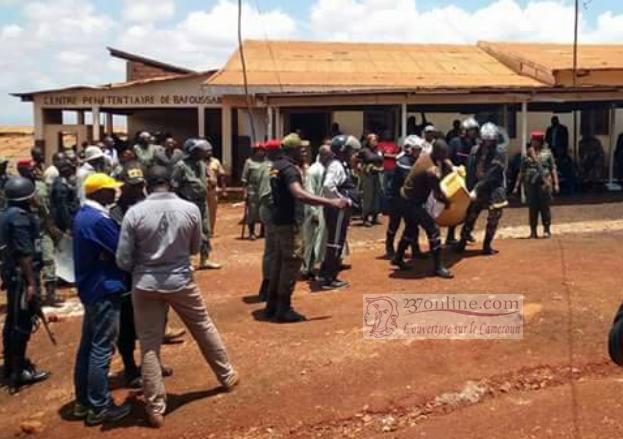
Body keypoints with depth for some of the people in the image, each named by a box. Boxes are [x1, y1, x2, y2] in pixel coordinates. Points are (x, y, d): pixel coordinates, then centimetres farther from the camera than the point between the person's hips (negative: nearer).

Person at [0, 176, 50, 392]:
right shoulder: (20, 217, -18)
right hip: (21, 276, -10)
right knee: (22, 323, -4)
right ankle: (18, 372, 1)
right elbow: (24, 253, -23)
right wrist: (31, 282, -24)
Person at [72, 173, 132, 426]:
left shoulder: (83, 216, 11)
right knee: (102, 349, -3)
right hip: (104, 290, -10)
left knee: (88, 345, 15)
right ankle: (99, 407, 5)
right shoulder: (99, 220, -21)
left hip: (90, 288, 10)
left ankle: (83, 401, 25)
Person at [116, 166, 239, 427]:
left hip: (145, 285, -1)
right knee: (204, 328, 21)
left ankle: (155, 408, 14)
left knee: (149, 346, 8)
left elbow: (123, 261, -8)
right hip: (181, 281, 1)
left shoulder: (134, 213, -11)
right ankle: (227, 375, 39)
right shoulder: (190, 209, -7)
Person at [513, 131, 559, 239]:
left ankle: (547, 229, 11)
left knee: (545, 207, 0)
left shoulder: (547, 153, 7)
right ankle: (533, 231, 9)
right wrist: (517, 185, 10)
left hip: (544, 183, -2)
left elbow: (553, 169, 5)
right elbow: (521, 171, 13)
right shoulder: (527, 154, 12)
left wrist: (556, 183, -3)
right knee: (532, 208, 3)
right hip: (530, 184, 2)